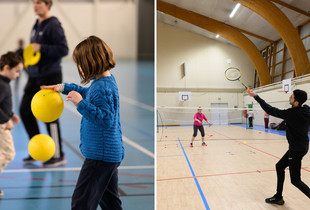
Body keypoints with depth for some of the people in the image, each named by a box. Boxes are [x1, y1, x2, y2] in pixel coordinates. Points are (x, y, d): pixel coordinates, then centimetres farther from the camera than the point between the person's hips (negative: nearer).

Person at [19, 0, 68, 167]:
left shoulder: (53, 25, -10)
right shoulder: (36, 25, 16)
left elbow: (63, 49, -19)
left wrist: (41, 48, -21)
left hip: (50, 77, -9)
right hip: (34, 77, 9)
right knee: (25, 110, 9)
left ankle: (58, 156, 12)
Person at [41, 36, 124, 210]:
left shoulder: (102, 88, -22)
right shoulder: (108, 80, 9)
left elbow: (106, 118, -29)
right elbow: (89, 93, 28)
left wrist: (81, 103, -29)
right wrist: (64, 87, 24)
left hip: (101, 155, -10)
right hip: (112, 153, 10)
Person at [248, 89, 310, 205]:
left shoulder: (292, 113, -24)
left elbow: (271, 110, -18)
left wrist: (256, 97, -12)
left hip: (297, 149, -9)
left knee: (295, 180, 1)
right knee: (279, 166, 19)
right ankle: (278, 197, 29)